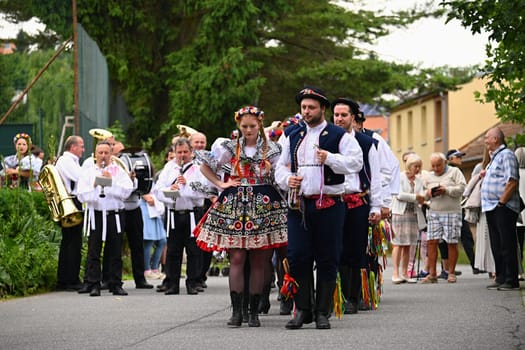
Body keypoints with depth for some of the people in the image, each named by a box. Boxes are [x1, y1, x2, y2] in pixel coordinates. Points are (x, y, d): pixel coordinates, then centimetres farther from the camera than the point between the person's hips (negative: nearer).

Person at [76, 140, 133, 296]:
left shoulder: (118, 171, 9)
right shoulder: (88, 172, 9)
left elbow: (126, 191, -5)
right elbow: (82, 195, -1)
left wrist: (111, 181, -12)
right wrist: (94, 185, -13)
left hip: (115, 215, 0)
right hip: (95, 214, 0)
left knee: (115, 252, 5)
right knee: (93, 252, -3)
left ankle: (116, 285, 11)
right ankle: (94, 285, 0)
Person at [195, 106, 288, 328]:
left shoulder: (272, 150, 7)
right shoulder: (229, 148, 7)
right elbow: (205, 166, 15)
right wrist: (221, 184, 5)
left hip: (263, 207, 0)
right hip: (235, 207, 0)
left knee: (259, 261, 1)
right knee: (237, 258, -8)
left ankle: (254, 312, 7)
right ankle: (236, 311, -7)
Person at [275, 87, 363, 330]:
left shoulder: (339, 135, 3)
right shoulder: (292, 136, 16)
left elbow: (356, 162, -7)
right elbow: (280, 166, 20)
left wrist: (330, 158, -19)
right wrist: (287, 179, -1)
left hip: (329, 205, -3)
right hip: (298, 205, 3)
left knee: (327, 259, 0)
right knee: (297, 257, -2)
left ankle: (322, 312, 7)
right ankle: (302, 310, 8)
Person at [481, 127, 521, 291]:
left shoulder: (506, 155, -9)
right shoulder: (494, 156, 21)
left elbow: (512, 181, -18)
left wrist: (501, 202, -20)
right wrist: (486, 175, 11)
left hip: (503, 208, -10)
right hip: (491, 208, 10)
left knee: (507, 245, -8)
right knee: (497, 246, 11)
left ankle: (511, 280, -7)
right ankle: (500, 278, 15)